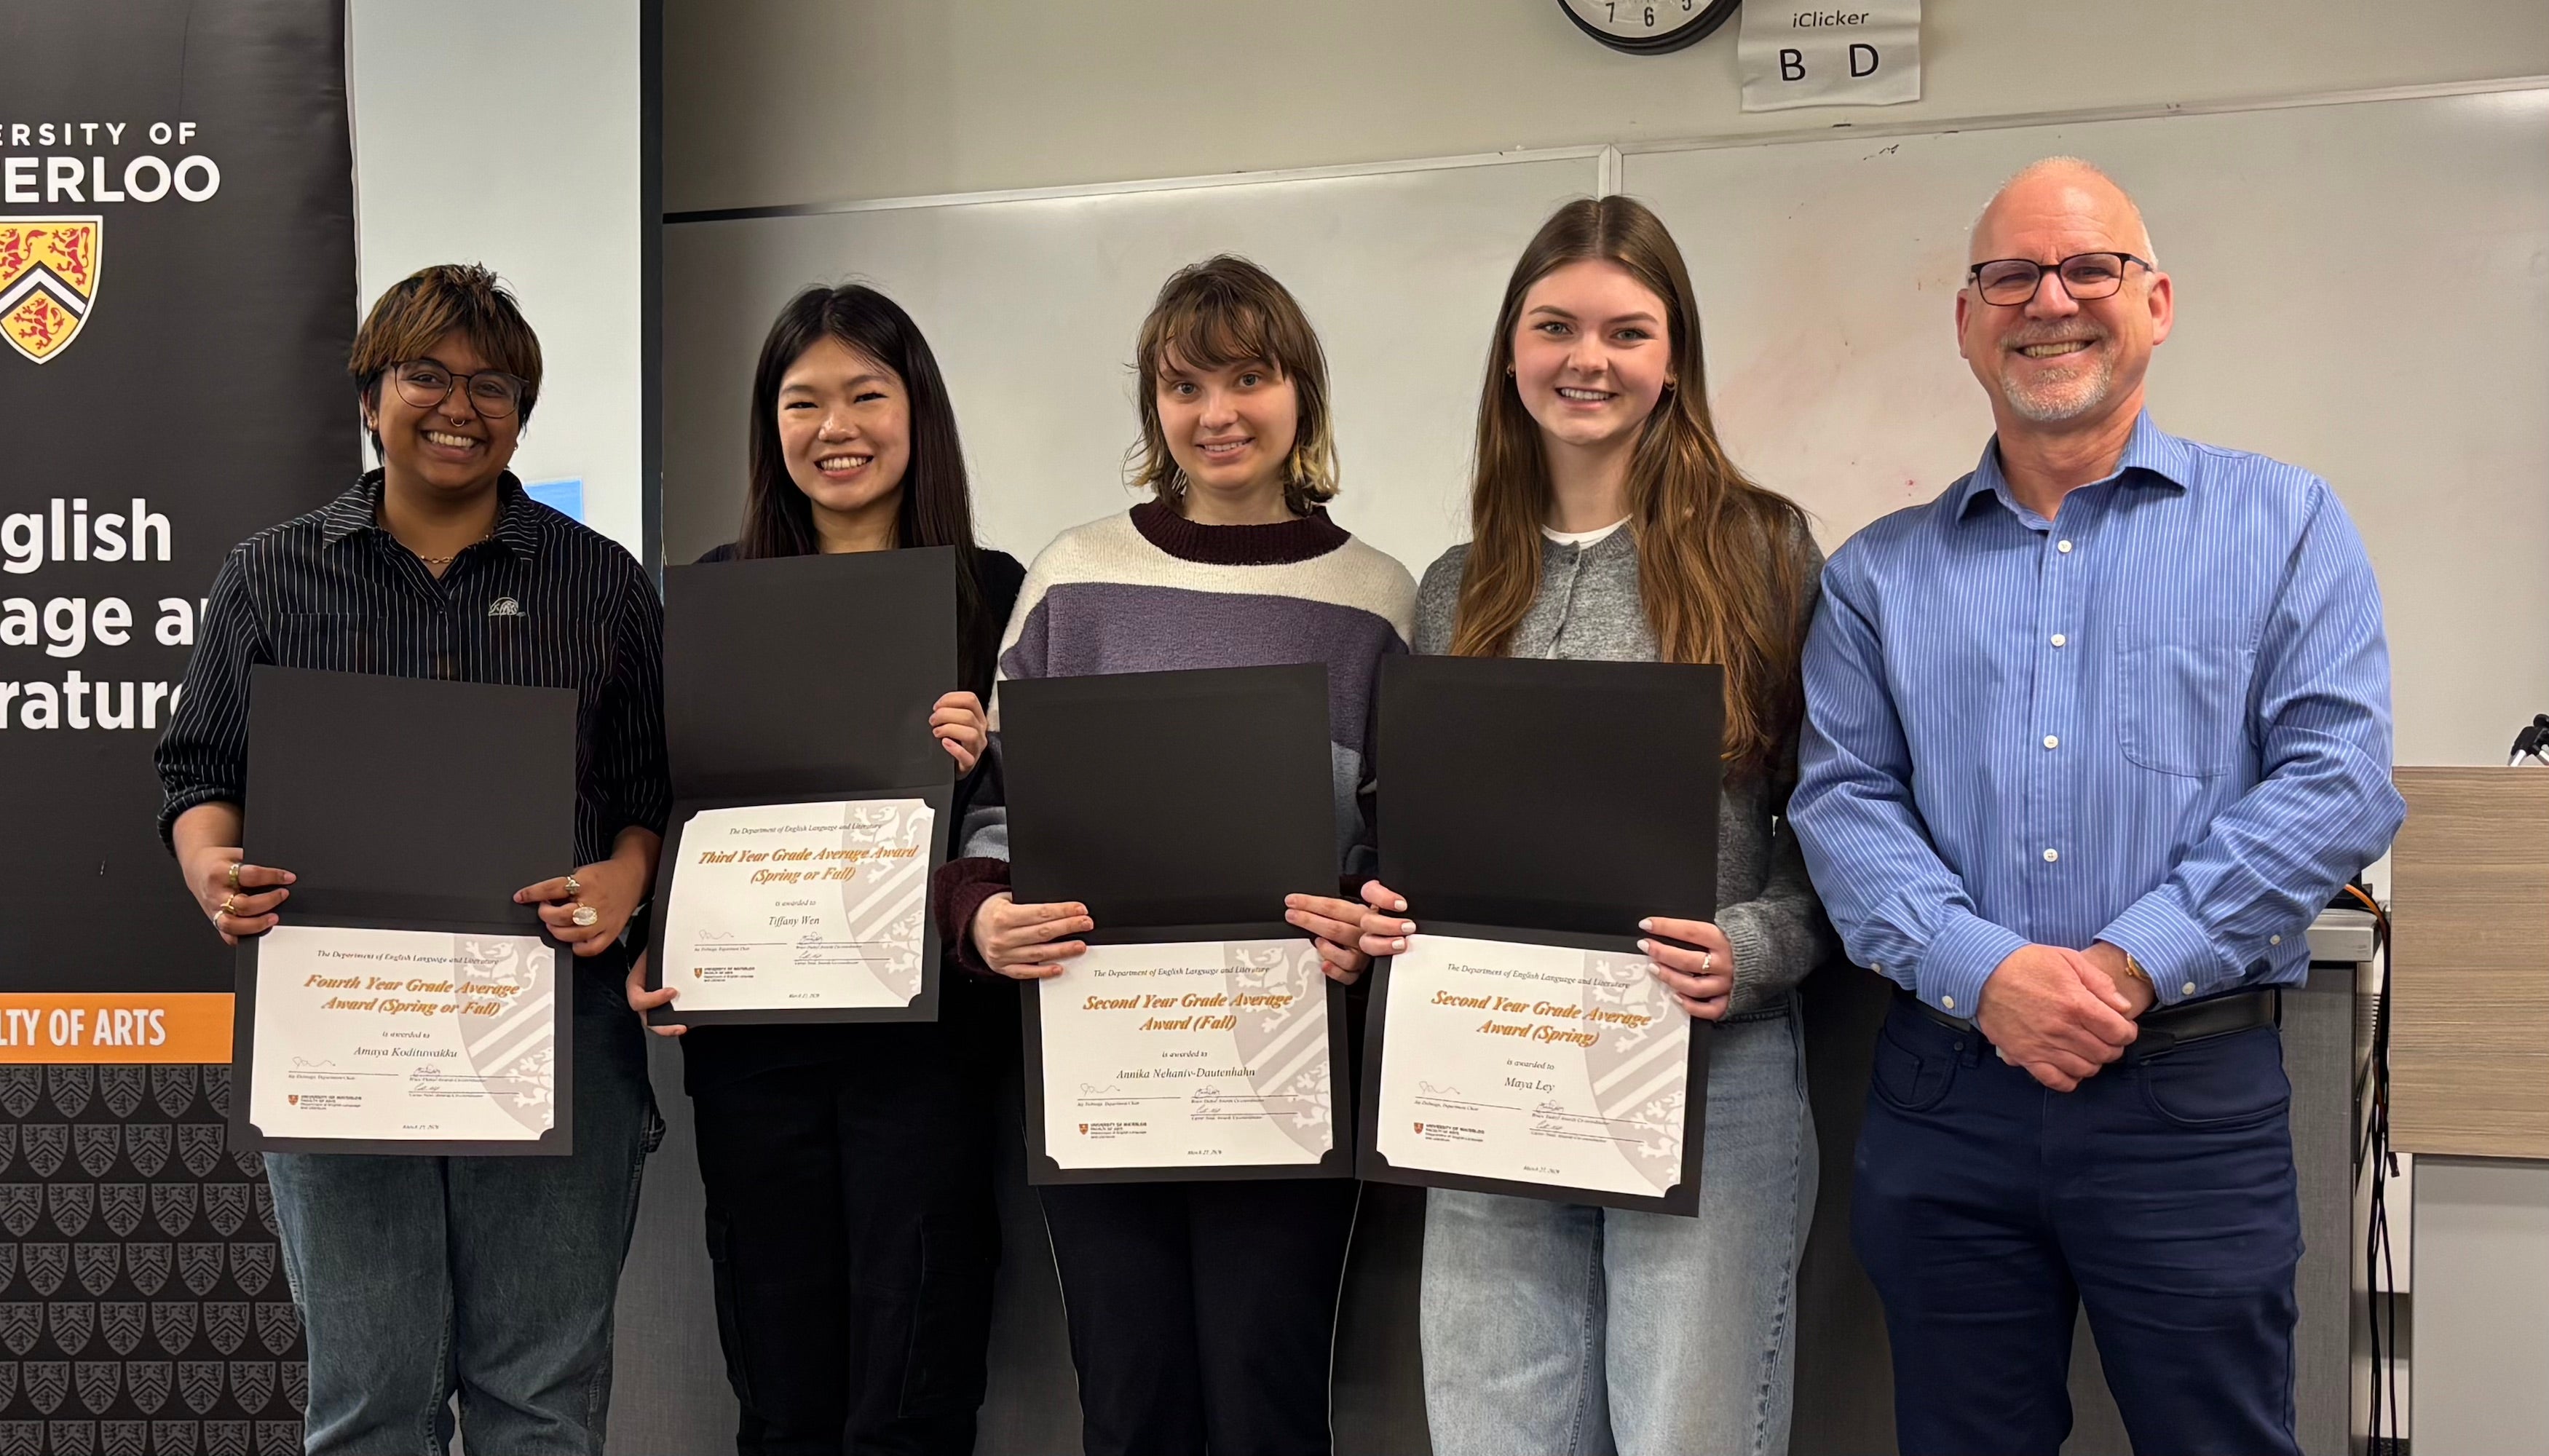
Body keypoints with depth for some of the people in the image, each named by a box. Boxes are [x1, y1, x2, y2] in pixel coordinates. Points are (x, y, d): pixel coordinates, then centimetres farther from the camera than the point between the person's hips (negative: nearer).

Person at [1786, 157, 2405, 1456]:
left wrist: (2130, 966, -15)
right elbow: (1843, 800, 1)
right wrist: (1983, 971, -16)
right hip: (1944, 1094, 2)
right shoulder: (1881, 572, 10)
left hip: (2193, 1093, -1)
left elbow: (2335, 777, -5)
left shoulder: (2285, 524, 5)